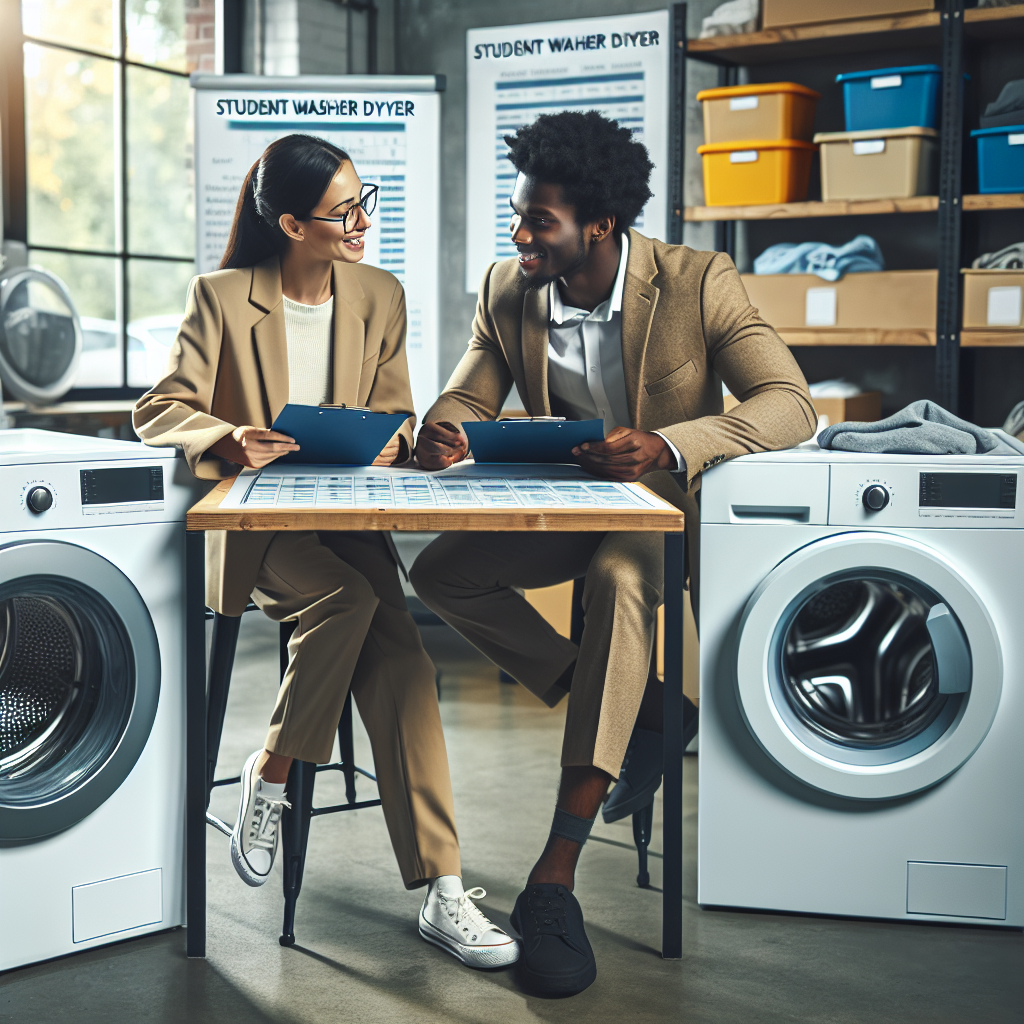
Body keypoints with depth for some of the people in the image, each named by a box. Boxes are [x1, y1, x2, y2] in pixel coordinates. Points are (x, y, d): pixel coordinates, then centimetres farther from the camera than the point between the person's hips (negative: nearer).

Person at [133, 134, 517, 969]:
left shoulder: (380, 297, 9)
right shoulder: (223, 298, -2)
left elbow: (394, 411, 13)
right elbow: (158, 411, -4)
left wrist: (391, 440, -12)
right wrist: (229, 441, -25)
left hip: (350, 517, 3)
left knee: (400, 661, -24)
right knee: (351, 599, -35)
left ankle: (442, 893, -25)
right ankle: (271, 775, -10)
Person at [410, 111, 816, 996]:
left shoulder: (698, 283, -17)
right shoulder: (507, 291, -4)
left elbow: (791, 404, -25)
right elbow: (468, 398, 5)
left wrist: (666, 448, -42)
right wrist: (441, 431, -23)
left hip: (668, 504, -5)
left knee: (618, 578, -38)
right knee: (439, 572, -17)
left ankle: (555, 879, -41)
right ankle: (632, 711, -6)